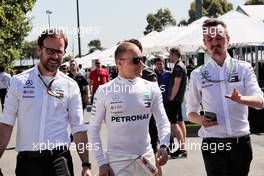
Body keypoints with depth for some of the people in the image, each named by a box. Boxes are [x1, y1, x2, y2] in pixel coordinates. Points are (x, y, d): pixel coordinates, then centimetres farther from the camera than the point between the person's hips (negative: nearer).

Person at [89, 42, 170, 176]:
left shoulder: (151, 88, 1)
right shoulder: (104, 91, -7)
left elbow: (162, 120, 3)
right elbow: (94, 128, -3)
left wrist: (163, 146, -15)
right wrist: (101, 163, -7)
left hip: (146, 158, 3)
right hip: (117, 161, -3)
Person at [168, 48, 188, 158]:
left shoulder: (178, 67, -16)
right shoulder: (181, 65, 16)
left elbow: (176, 85, -21)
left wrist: (171, 99, -18)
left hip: (174, 99, -11)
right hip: (179, 99, 11)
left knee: (174, 123, -10)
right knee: (180, 121, 10)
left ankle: (182, 148, -12)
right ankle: (183, 148, 14)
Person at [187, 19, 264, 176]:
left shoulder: (244, 68, 0)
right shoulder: (198, 74, 3)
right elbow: (191, 111, 10)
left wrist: (241, 99, -32)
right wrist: (201, 120, -13)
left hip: (241, 142, 1)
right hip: (213, 143, -1)